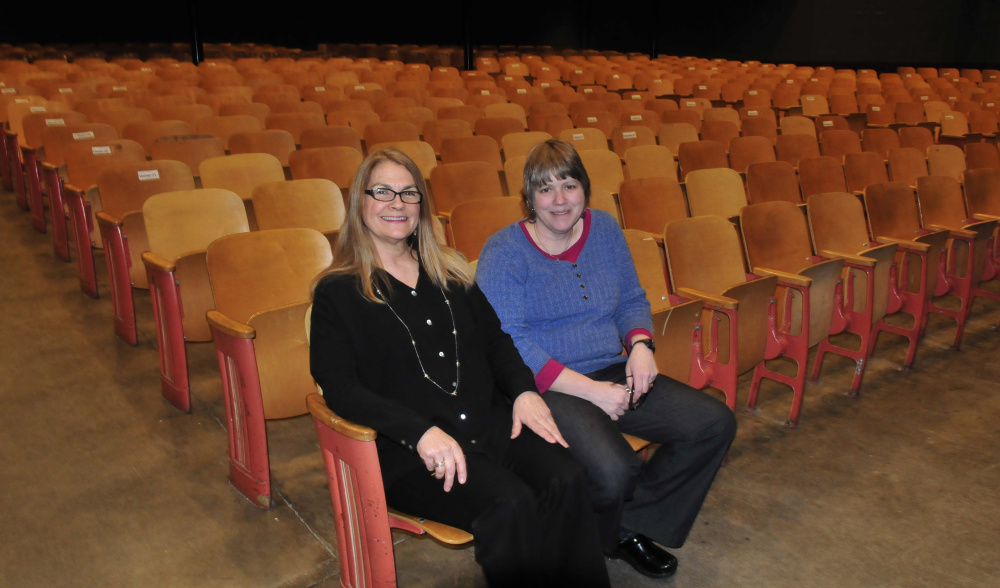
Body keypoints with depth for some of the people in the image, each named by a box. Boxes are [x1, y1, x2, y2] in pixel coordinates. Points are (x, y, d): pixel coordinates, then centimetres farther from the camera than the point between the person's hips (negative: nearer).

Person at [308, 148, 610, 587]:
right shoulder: (337, 292, 3)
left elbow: (494, 338, 20)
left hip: (491, 422, 5)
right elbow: (339, 387, -7)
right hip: (408, 450, -4)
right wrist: (420, 432, -20)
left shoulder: (449, 272, 19)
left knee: (566, 481, -23)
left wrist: (523, 390, -2)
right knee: (510, 503, -30)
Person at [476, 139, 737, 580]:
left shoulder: (605, 229, 11)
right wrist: (590, 389, -21)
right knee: (613, 470, -32)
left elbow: (633, 301, 19)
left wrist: (640, 345, -5)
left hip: (611, 374, 7)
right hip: (545, 389, -7)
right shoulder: (503, 252, -9)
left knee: (715, 423, -6)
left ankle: (631, 527, 10)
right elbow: (509, 342, -16)